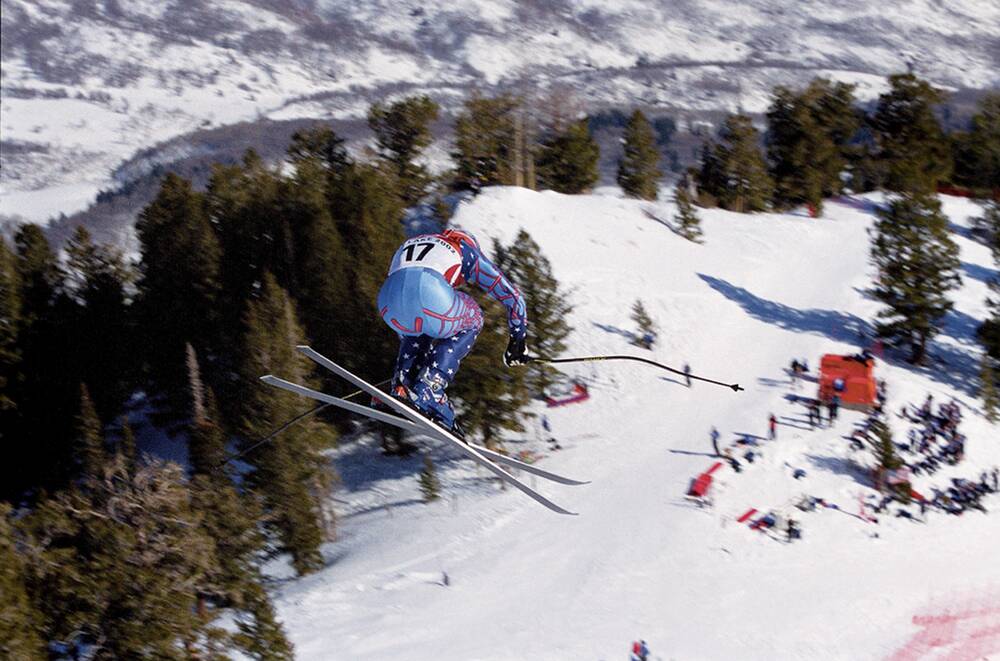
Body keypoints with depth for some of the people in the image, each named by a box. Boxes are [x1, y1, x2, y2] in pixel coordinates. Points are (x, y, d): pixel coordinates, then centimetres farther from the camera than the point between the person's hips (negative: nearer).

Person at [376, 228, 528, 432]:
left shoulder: (407, 247, 44)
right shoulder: (468, 251, 33)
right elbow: (512, 295, 34)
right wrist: (518, 339, 47)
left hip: (388, 296, 5)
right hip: (429, 295, -4)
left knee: (415, 331, 40)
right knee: (471, 321, 28)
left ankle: (400, 390, 18)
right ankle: (427, 391, 11)